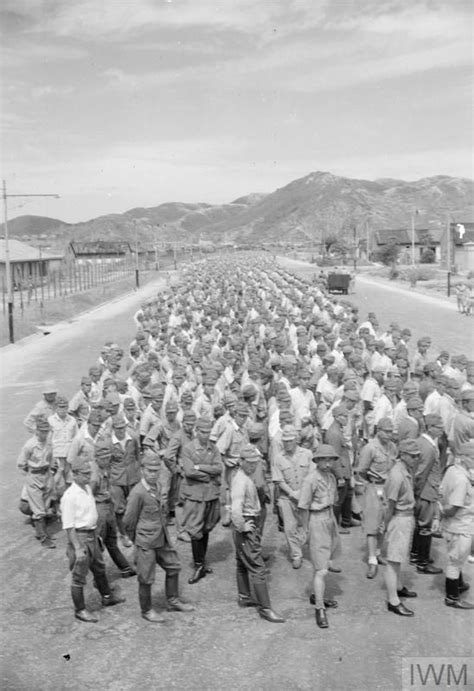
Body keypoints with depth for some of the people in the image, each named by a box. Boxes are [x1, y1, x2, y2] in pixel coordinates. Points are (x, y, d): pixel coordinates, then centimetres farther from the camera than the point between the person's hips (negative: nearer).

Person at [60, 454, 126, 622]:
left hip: (92, 535, 9)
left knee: (99, 568, 24)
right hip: (79, 536, -9)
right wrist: (77, 548, -22)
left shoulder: (88, 488, 3)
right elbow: (68, 526, -21)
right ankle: (80, 610, 19)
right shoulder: (70, 496, -23)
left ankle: (107, 596, 43)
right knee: (79, 576, 5)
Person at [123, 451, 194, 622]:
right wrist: (137, 539, -1)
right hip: (146, 543, -8)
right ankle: (147, 610, 23)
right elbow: (128, 521, -14)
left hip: (163, 538, 8)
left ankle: (173, 601, 36)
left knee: (173, 567, 18)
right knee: (146, 579, 5)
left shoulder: (158, 486, 2)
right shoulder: (138, 493, -22)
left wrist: (164, 531, 14)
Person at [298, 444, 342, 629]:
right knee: (321, 570, -7)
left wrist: (332, 520, 9)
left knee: (326, 563, 19)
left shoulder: (330, 476, 6)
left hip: (330, 518, 8)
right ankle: (320, 609, 1)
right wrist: (306, 530, -9)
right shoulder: (311, 479, -17)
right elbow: (303, 507, -13)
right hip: (317, 521, -8)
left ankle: (317, 596, 37)